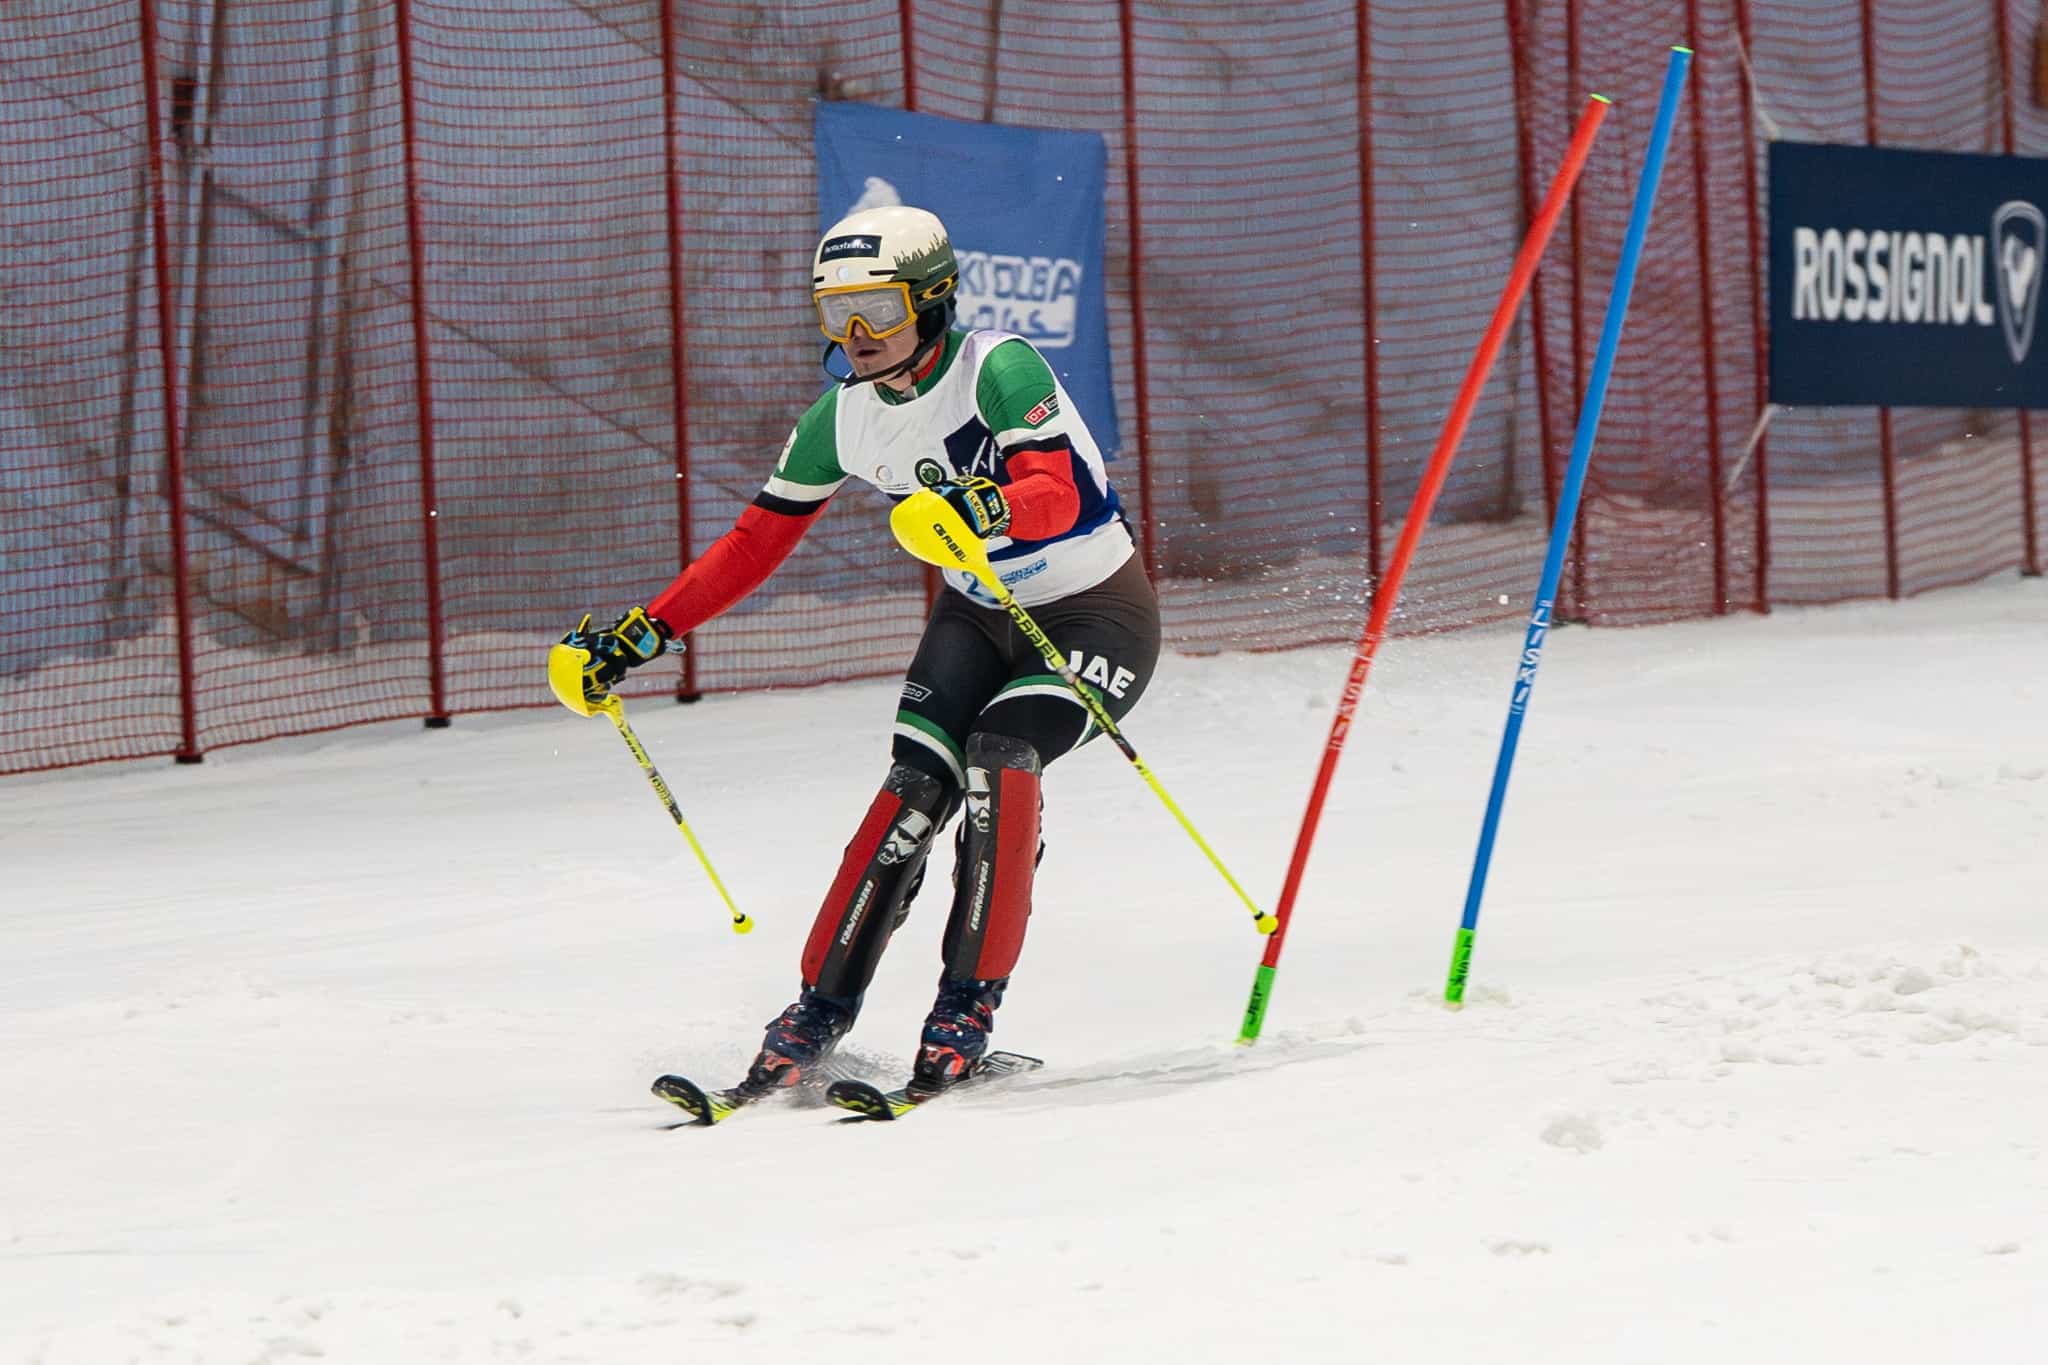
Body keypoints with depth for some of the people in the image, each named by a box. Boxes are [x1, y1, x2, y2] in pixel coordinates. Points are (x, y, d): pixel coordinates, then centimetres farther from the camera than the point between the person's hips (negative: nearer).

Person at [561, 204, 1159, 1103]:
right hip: (979, 616, 5)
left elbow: (1058, 493, -37)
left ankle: (967, 1011, -20)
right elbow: (754, 545, 4)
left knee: (998, 758, -28)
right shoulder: (842, 419, -4)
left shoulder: (998, 370, -22)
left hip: (1099, 615, -5)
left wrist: (985, 507, -58)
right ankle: (819, 1012, -11)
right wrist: (640, 634, -2)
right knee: (916, 785, -16)